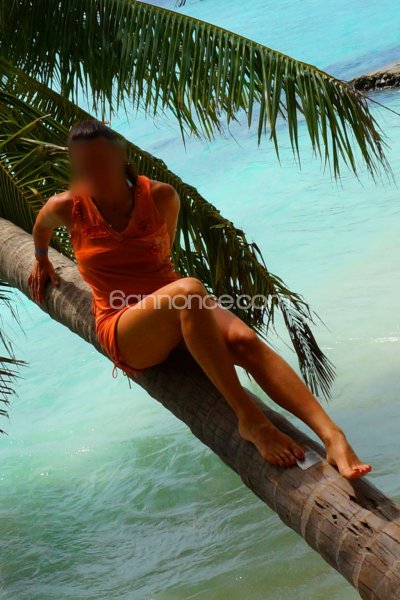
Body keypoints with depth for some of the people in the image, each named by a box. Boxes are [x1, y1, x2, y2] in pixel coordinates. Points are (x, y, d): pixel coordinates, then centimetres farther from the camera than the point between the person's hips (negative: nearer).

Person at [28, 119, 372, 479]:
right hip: (123, 330, -3)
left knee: (244, 339, -30)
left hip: (179, 316, 3)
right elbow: (42, 227, 22)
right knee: (189, 290, -37)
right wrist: (42, 261, 39)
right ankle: (250, 419, -40)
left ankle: (334, 438, -44)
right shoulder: (69, 208, -2)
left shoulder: (161, 197, 0)